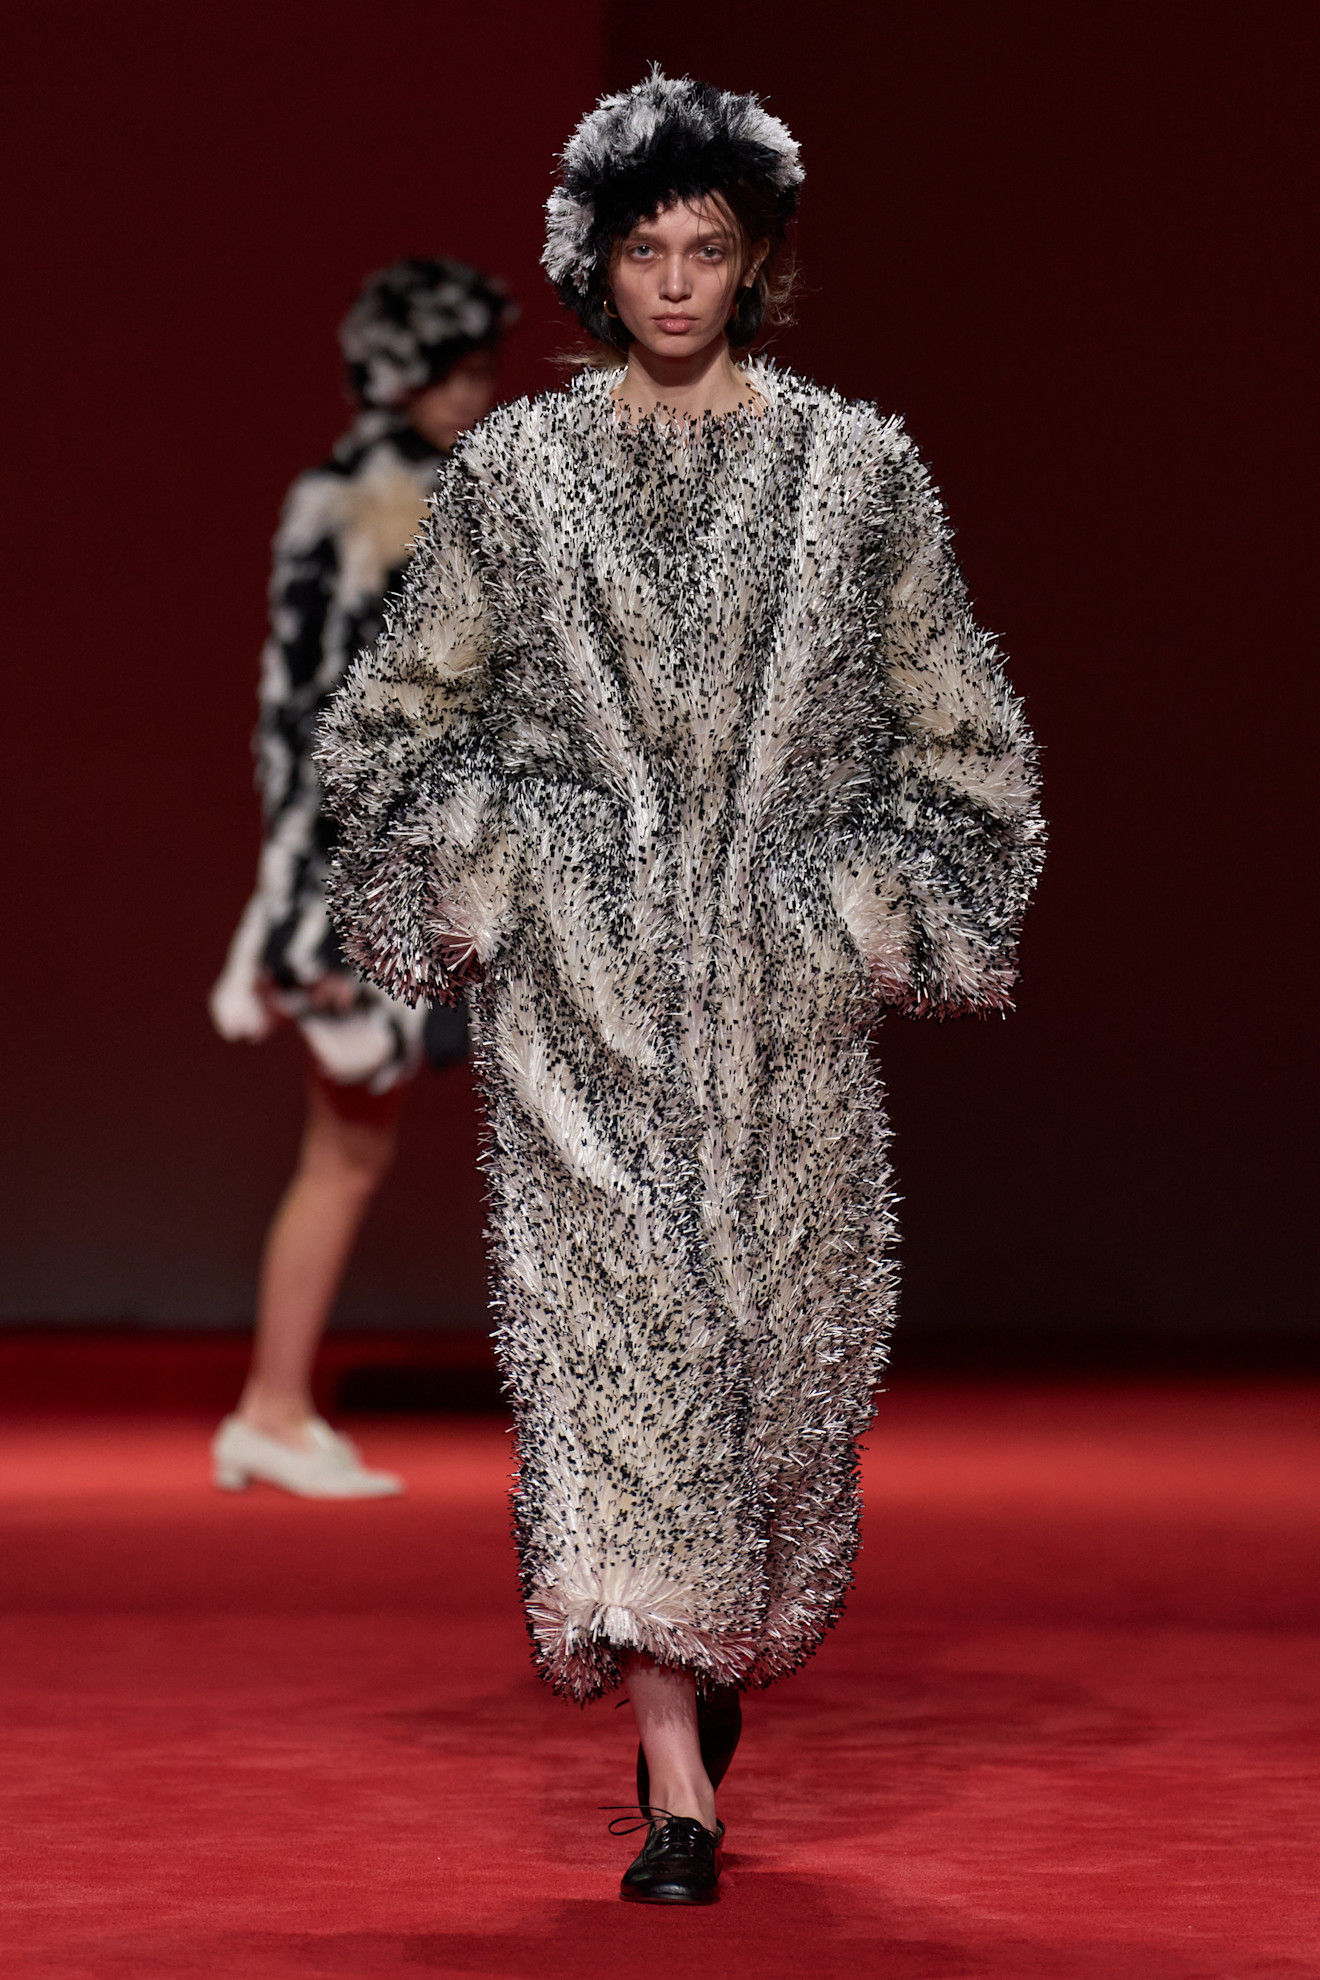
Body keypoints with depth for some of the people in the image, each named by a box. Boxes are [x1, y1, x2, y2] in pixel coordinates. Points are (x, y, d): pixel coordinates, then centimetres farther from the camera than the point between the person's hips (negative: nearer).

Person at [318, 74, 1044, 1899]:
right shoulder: (513, 467, 6)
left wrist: (889, 912, 4)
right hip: (582, 985, -1)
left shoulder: (857, 468, 5)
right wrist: (475, 889, 3)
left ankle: (730, 1656, 34)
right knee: (610, 1328, -10)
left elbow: (948, 723, 11)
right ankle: (679, 1787, -10)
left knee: (781, 1326, 4)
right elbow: (413, 707, 14)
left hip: (786, 989, 1)